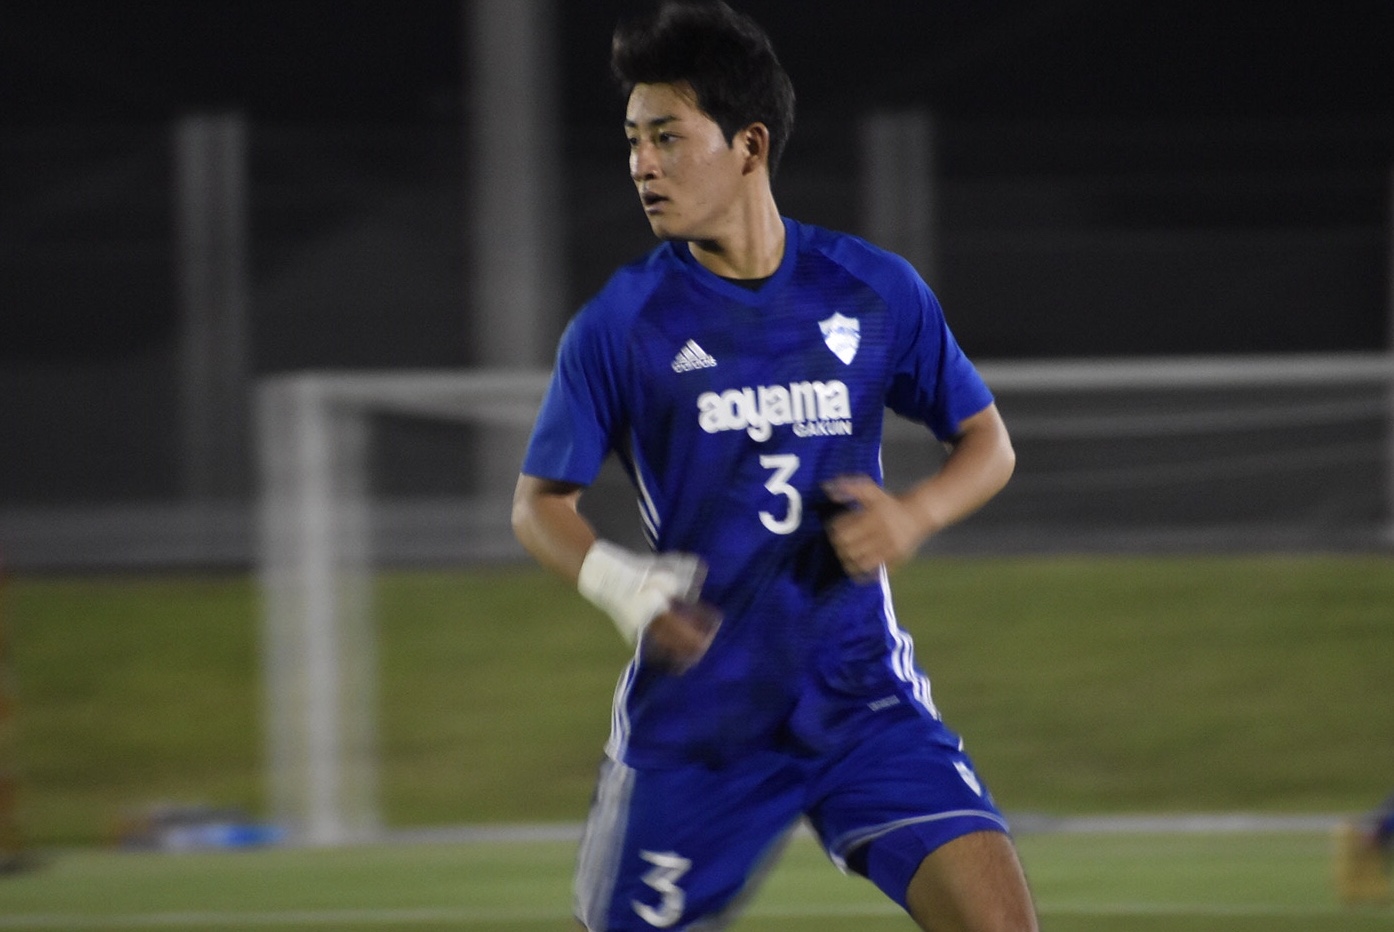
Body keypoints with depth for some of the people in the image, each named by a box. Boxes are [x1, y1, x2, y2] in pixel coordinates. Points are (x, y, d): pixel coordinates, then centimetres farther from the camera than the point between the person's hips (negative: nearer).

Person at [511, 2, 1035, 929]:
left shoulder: (874, 291, -2)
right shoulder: (621, 323, -5)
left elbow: (986, 444, 10)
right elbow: (541, 503, 2)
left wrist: (914, 515, -11)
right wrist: (614, 582, -19)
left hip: (862, 702, 1)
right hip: (693, 714, 0)